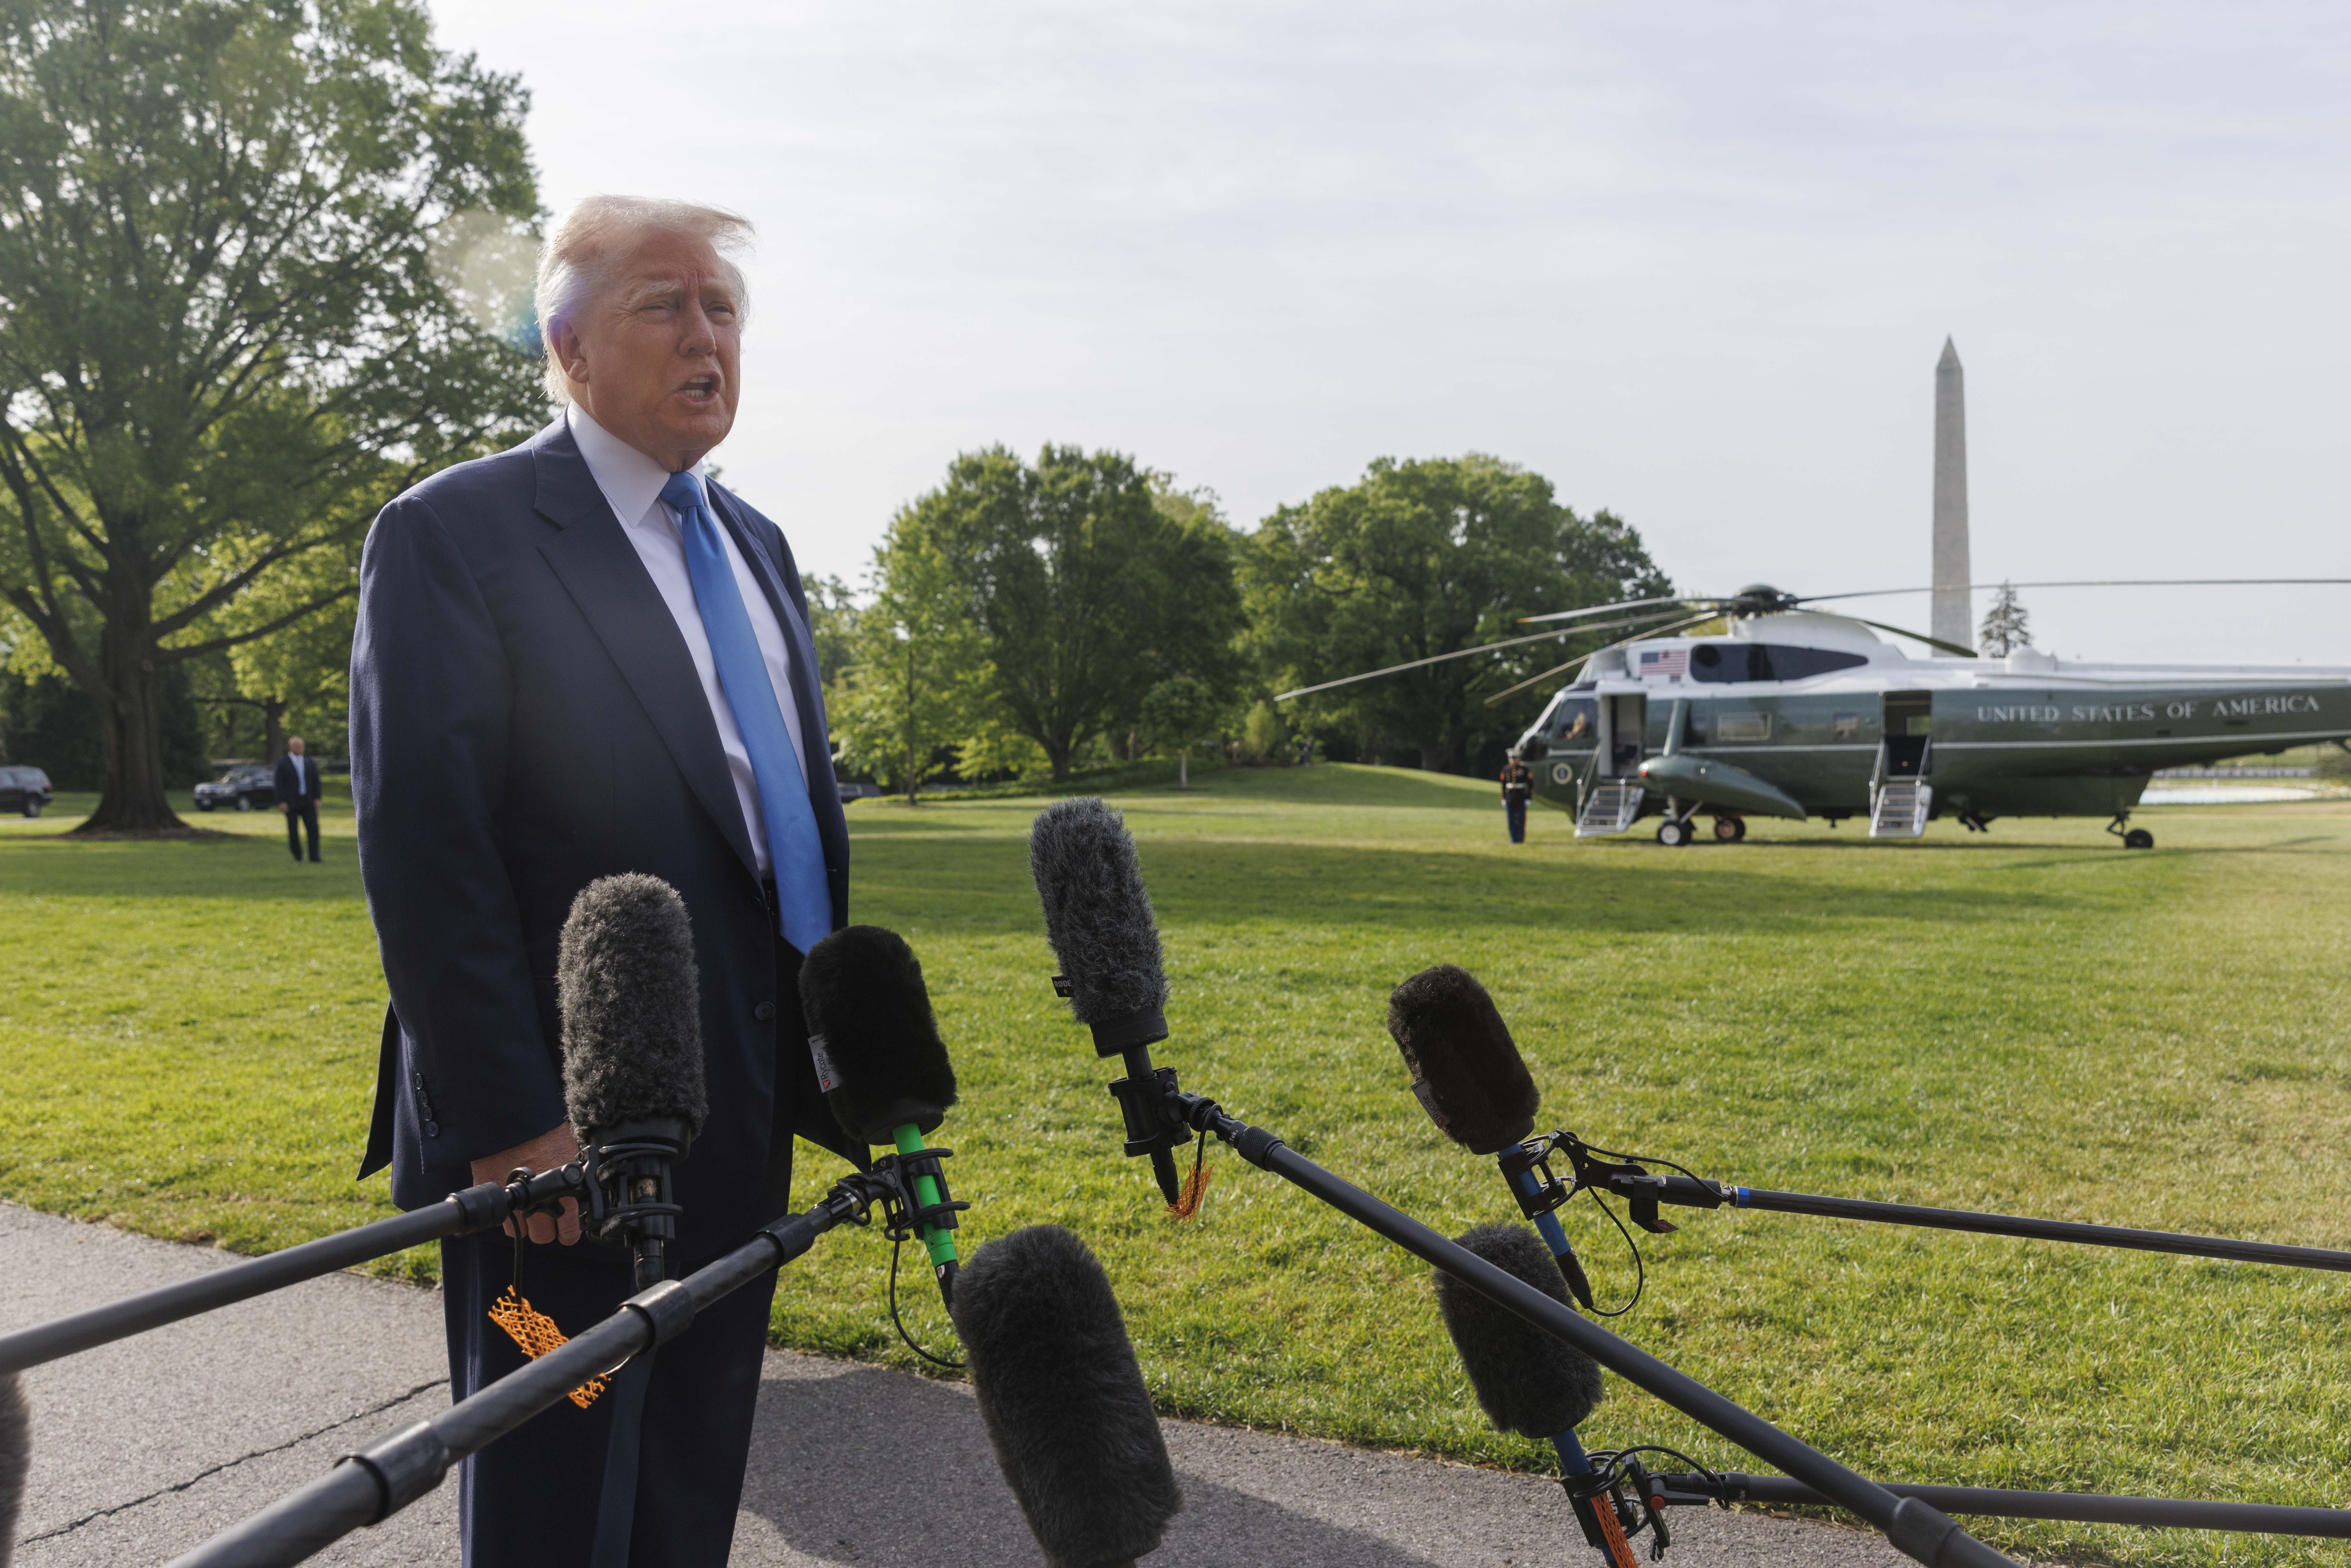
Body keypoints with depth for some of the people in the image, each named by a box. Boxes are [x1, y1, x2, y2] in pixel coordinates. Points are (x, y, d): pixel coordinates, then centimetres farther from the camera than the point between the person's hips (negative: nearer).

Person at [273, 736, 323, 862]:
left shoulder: (310, 763, 11)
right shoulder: (283, 764, 0)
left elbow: (316, 782, 13)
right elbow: (279, 784, -4)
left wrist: (317, 798, 1)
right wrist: (281, 802, -11)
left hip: (308, 803, 2)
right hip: (291, 803, -2)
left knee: (313, 828, -11)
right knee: (293, 831, 1)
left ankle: (314, 858, -11)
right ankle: (298, 858, 14)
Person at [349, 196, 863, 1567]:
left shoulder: (755, 544, 15)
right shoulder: (455, 535, -9)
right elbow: (421, 847, -15)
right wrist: (509, 1117, -19)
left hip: (743, 1116, 7)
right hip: (563, 1127, -7)